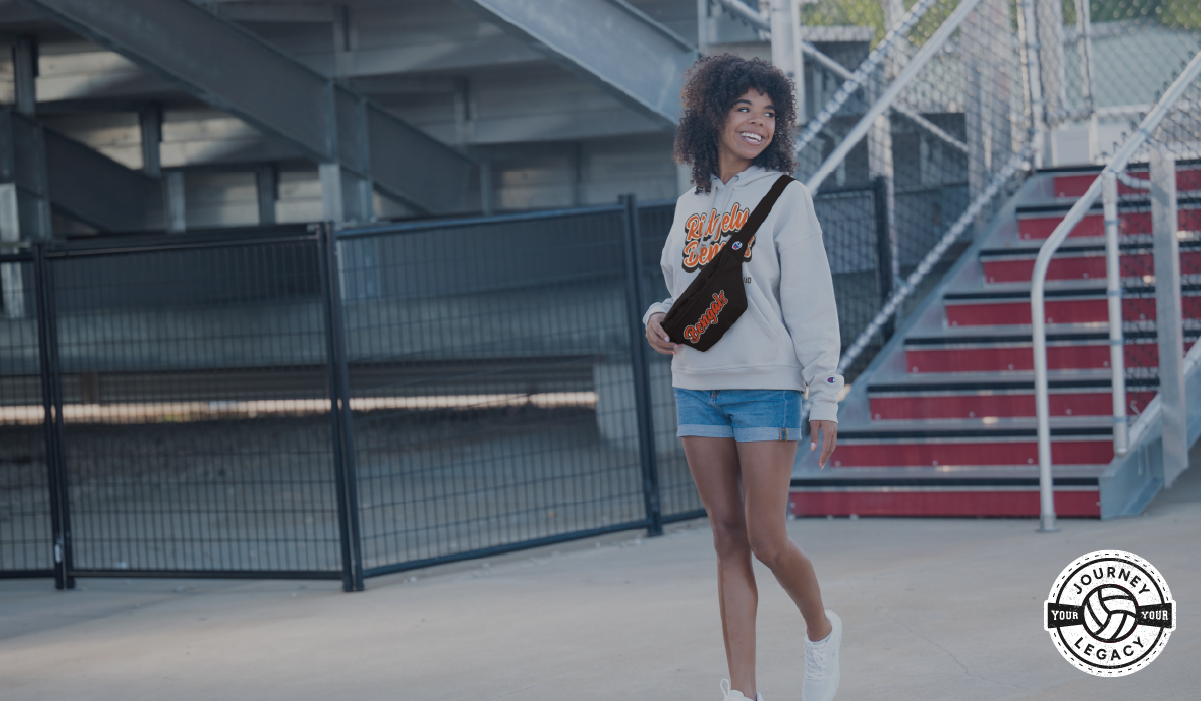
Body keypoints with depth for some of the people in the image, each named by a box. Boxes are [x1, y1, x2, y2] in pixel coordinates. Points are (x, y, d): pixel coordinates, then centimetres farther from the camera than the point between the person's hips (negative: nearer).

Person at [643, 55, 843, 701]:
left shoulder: (785, 198, -2)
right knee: (728, 538, 5)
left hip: (767, 386, -5)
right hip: (698, 387, 5)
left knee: (767, 542, -6)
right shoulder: (690, 205, 12)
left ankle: (821, 629, 23)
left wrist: (825, 395, -11)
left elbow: (811, 302, -5)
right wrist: (658, 319, 0)